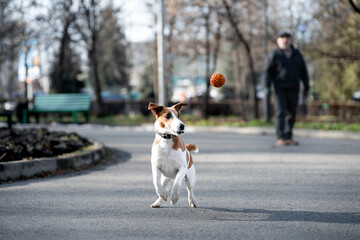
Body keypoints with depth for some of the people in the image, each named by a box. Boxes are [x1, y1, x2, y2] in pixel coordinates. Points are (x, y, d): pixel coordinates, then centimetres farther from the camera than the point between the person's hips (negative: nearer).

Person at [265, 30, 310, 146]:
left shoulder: (297, 54, 12)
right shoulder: (274, 54, 1)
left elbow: (303, 72, 13)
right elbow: (268, 71, -4)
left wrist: (306, 87, 8)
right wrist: (267, 87, -13)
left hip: (293, 89, 4)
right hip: (280, 89, -4)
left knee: (291, 114, 5)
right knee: (280, 113, -10)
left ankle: (288, 137, 13)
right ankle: (280, 138, -13)